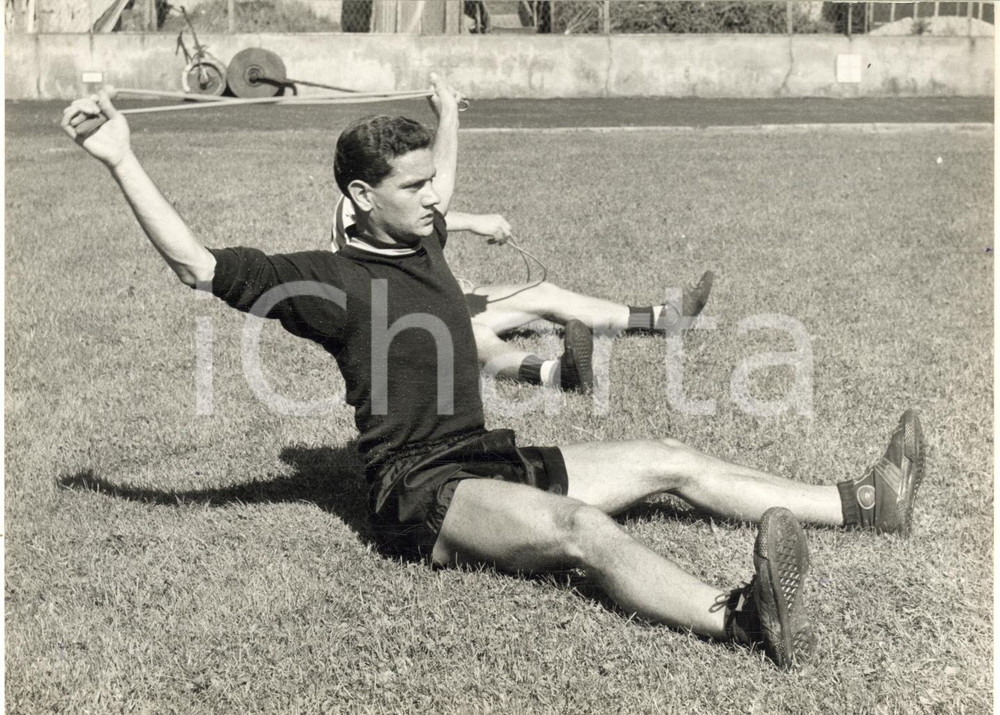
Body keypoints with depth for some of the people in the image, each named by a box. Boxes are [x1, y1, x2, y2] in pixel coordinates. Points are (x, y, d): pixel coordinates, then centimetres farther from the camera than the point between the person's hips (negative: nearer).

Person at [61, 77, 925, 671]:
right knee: (578, 526, -36)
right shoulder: (334, 280, -11)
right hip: (421, 495, -9)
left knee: (667, 460, 5)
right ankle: (743, 617, -57)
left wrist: (448, 117, 48)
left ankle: (864, 504, 10)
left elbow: (438, 197, 38)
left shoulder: (424, 243, 12)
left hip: (486, 460, 9)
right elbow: (199, 265, -18)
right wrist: (123, 161, -25)